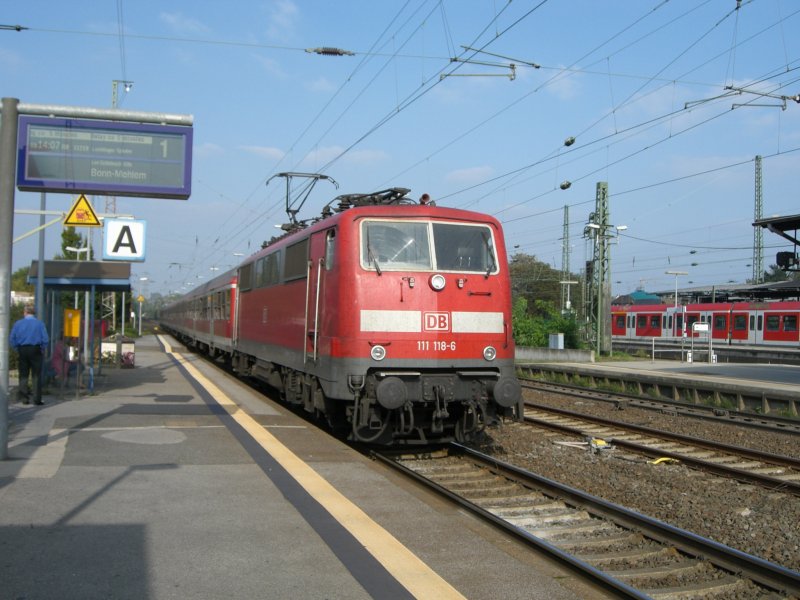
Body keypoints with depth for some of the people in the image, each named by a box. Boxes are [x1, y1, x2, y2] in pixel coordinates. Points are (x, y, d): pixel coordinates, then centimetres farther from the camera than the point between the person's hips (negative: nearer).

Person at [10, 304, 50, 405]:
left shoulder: (18, 323, 3)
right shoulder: (40, 324, -4)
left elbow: (12, 339, 2)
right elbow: (45, 339, -9)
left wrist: (17, 349, 9)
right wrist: (42, 350, 3)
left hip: (22, 350, 2)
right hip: (35, 350, -2)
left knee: (23, 374, 11)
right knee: (36, 375, 2)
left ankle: (24, 396, 3)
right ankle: (37, 399, 0)